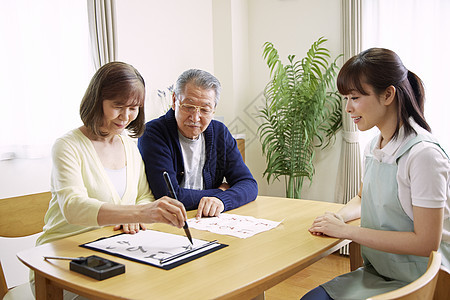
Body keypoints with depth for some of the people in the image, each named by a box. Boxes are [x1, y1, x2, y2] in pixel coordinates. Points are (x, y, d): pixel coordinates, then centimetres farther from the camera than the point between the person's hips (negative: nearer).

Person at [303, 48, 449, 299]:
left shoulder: (423, 154, -22)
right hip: (377, 272, 7)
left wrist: (347, 231, -19)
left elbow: (426, 243, -22)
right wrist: (339, 217, -2)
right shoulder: (375, 147, 4)